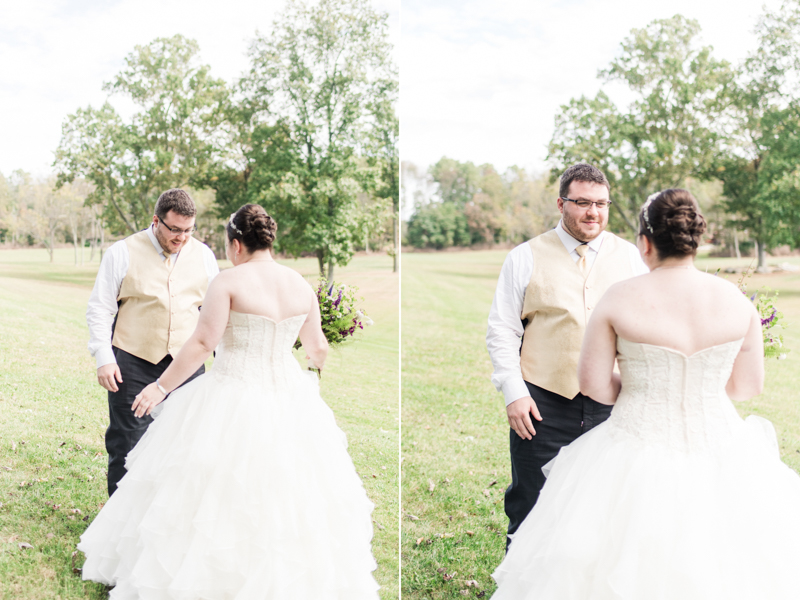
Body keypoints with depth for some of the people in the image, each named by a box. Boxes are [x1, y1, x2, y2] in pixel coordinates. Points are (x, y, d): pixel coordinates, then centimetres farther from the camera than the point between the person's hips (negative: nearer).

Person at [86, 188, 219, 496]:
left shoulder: (203, 254, 8)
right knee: (127, 442, 3)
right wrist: (103, 358, -8)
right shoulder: (123, 253, -3)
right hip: (133, 364, -3)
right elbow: (99, 308, -1)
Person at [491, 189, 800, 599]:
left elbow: (593, 383, -7)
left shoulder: (620, 300, -11)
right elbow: (748, 386, 4)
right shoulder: (736, 302, -5)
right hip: (714, 454, 2)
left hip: (637, 454, -2)